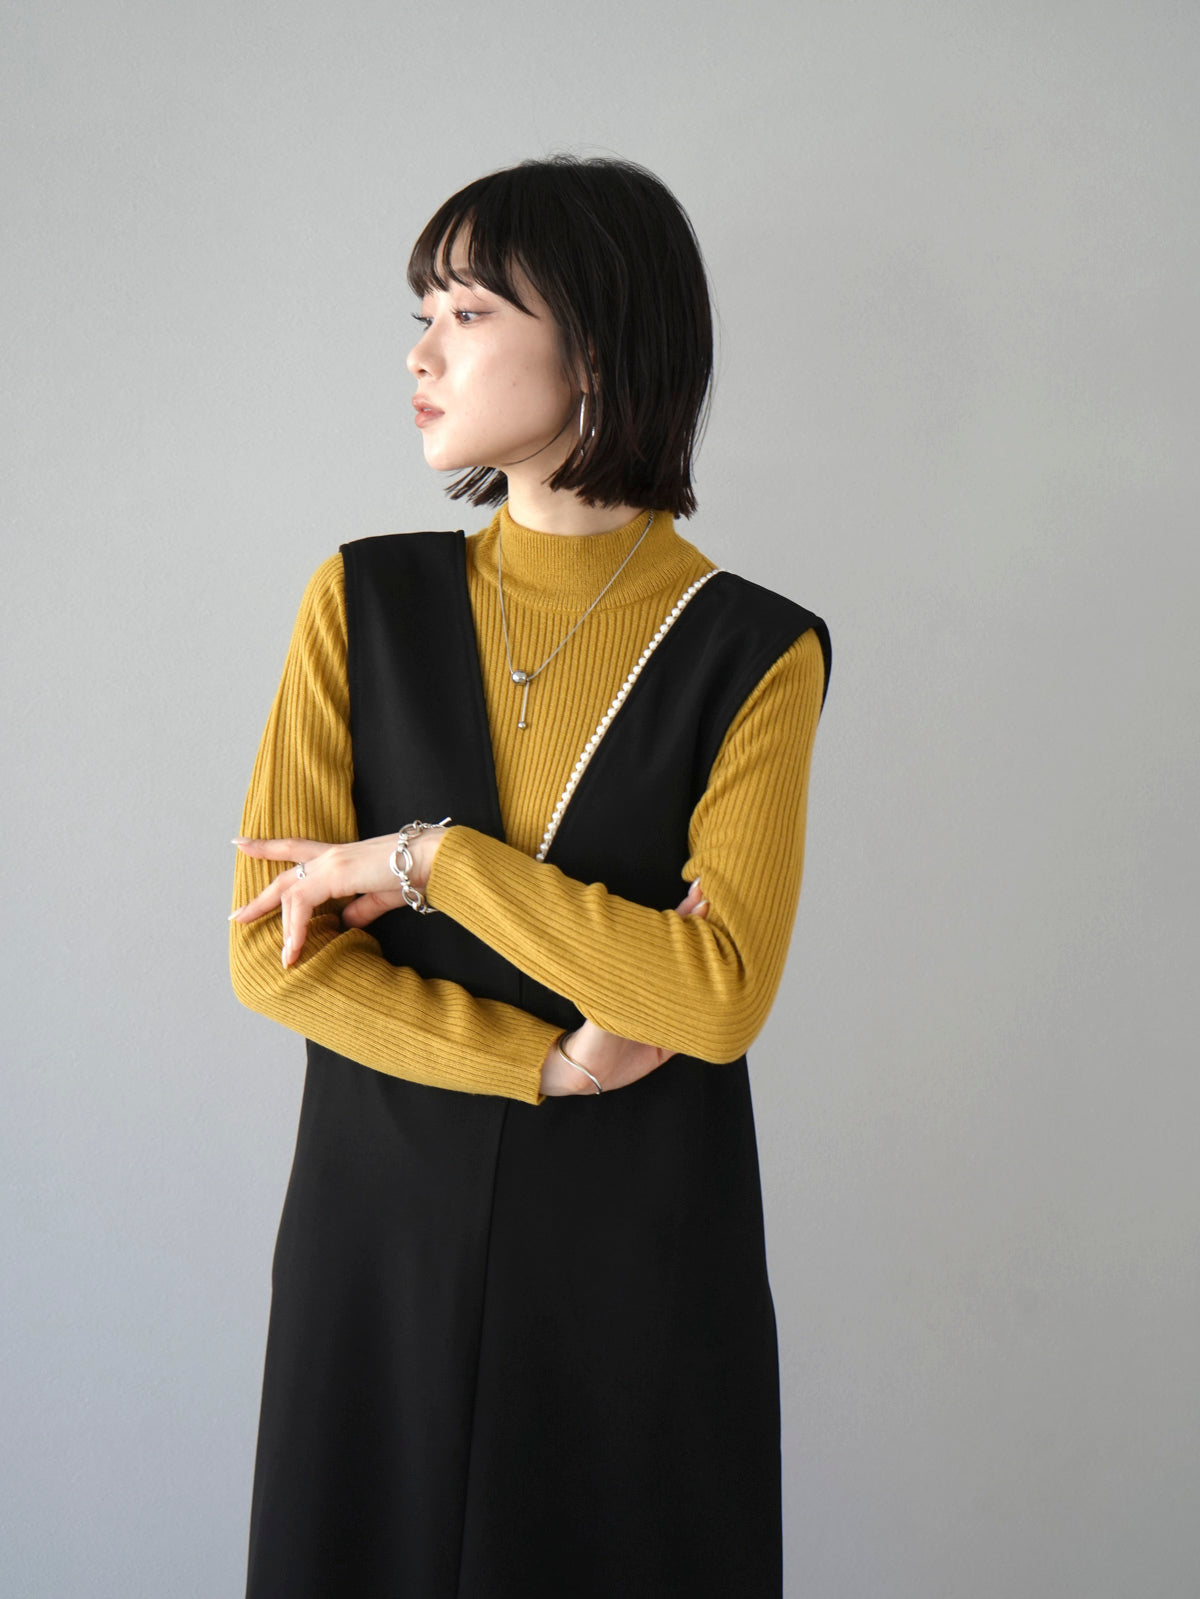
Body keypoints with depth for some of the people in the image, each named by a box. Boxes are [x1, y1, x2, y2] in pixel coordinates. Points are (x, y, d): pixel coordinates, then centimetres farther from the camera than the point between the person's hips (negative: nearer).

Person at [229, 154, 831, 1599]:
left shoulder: (753, 653, -7)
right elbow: (274, 952, -6)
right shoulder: (367, 601, -2)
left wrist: (434, 859, -17)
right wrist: (554, 1062, -14)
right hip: (383, 1228, 2)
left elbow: (721, 996, -17)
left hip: (643, 1258, -1)